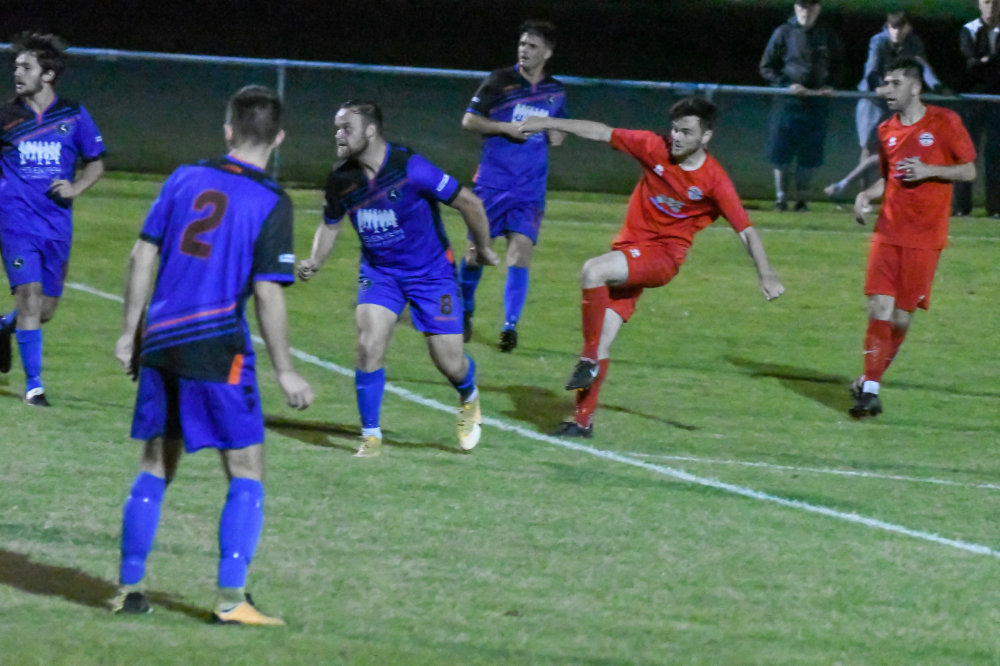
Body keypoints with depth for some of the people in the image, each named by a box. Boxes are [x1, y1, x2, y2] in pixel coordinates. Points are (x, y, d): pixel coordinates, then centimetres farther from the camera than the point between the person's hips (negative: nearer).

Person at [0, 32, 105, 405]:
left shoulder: (73, 115, 3)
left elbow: (96, 163, 12)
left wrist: (75, 188, -5)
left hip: (57, 226, 2)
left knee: (46, 309, 8)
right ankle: (33, 384, -9)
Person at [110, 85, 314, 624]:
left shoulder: (185, 179, 7)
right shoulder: (271, 205, -7)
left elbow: (142, 256, 8)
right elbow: (267, 294, -11)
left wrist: (130, 333, 16)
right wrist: (285, 373, -4)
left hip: (160, 343, 5)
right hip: (217, 347, -5)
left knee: (155, 467, 17)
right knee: (246, 474, 3)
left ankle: (129, 586, 17)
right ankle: (230, 597, -5)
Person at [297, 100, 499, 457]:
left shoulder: (410, 168, -26)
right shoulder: (341, 179, -10)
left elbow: (469, 203, -16)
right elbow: (330, 224, 11)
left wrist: (483, 249, -4)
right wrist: (315, 261, -7)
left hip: (431, 270, -3)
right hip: (379, 272, 3)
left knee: (450, 362, -1)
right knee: (369, 345, -18)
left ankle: (468, 399, 37)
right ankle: (371, 437, -4)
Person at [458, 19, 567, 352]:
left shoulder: (555, 92, 9)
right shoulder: (500, 81, -2)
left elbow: (558, 126, 25)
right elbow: (469, 119, -3)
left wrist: (556, 135, 1)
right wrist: (507, 127, -16)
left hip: (530, 188, 2)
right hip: (493, 181, -2)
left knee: (521, 247, -13)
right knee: (477, 247, 4)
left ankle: (510, 324, -16)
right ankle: (464, 311, 27)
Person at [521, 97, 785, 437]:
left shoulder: (713, 180, -11)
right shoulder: (655, 148, -3)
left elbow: (746, 231, -10)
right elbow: (601, 132, 4)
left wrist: (766, 274, -20)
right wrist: (549, 124, 5)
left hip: (664, 256, -4)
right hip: (631, 248, 4)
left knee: (594, 270, -32)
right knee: (602, 340, -1)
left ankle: (589, 360, -22)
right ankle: (583, 421, 8)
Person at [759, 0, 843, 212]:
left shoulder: (827, 35, 7)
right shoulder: (784, 33, 1)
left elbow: (838, 65, 20)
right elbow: (767, 67, 4)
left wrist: (830, 85, 2)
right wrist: (787, 85, -10)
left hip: (817, 103, 2)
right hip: (787, 101, -1)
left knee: (809, 156, 2)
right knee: (781, 154, -1)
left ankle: (802, 198, 11)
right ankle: (781, 197, 9)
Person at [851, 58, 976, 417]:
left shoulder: (945, 122, -3)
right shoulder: (886, 131, 10)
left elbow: (969, 171, 0)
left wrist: (929, 170, -14)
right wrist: (867, 195, 2)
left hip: (925, 236, -3)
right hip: (889, 231, 3)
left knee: (902, 316, -1)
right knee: (879, 307, -11)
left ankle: (871, 380, 18)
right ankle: (870, 390, -9)